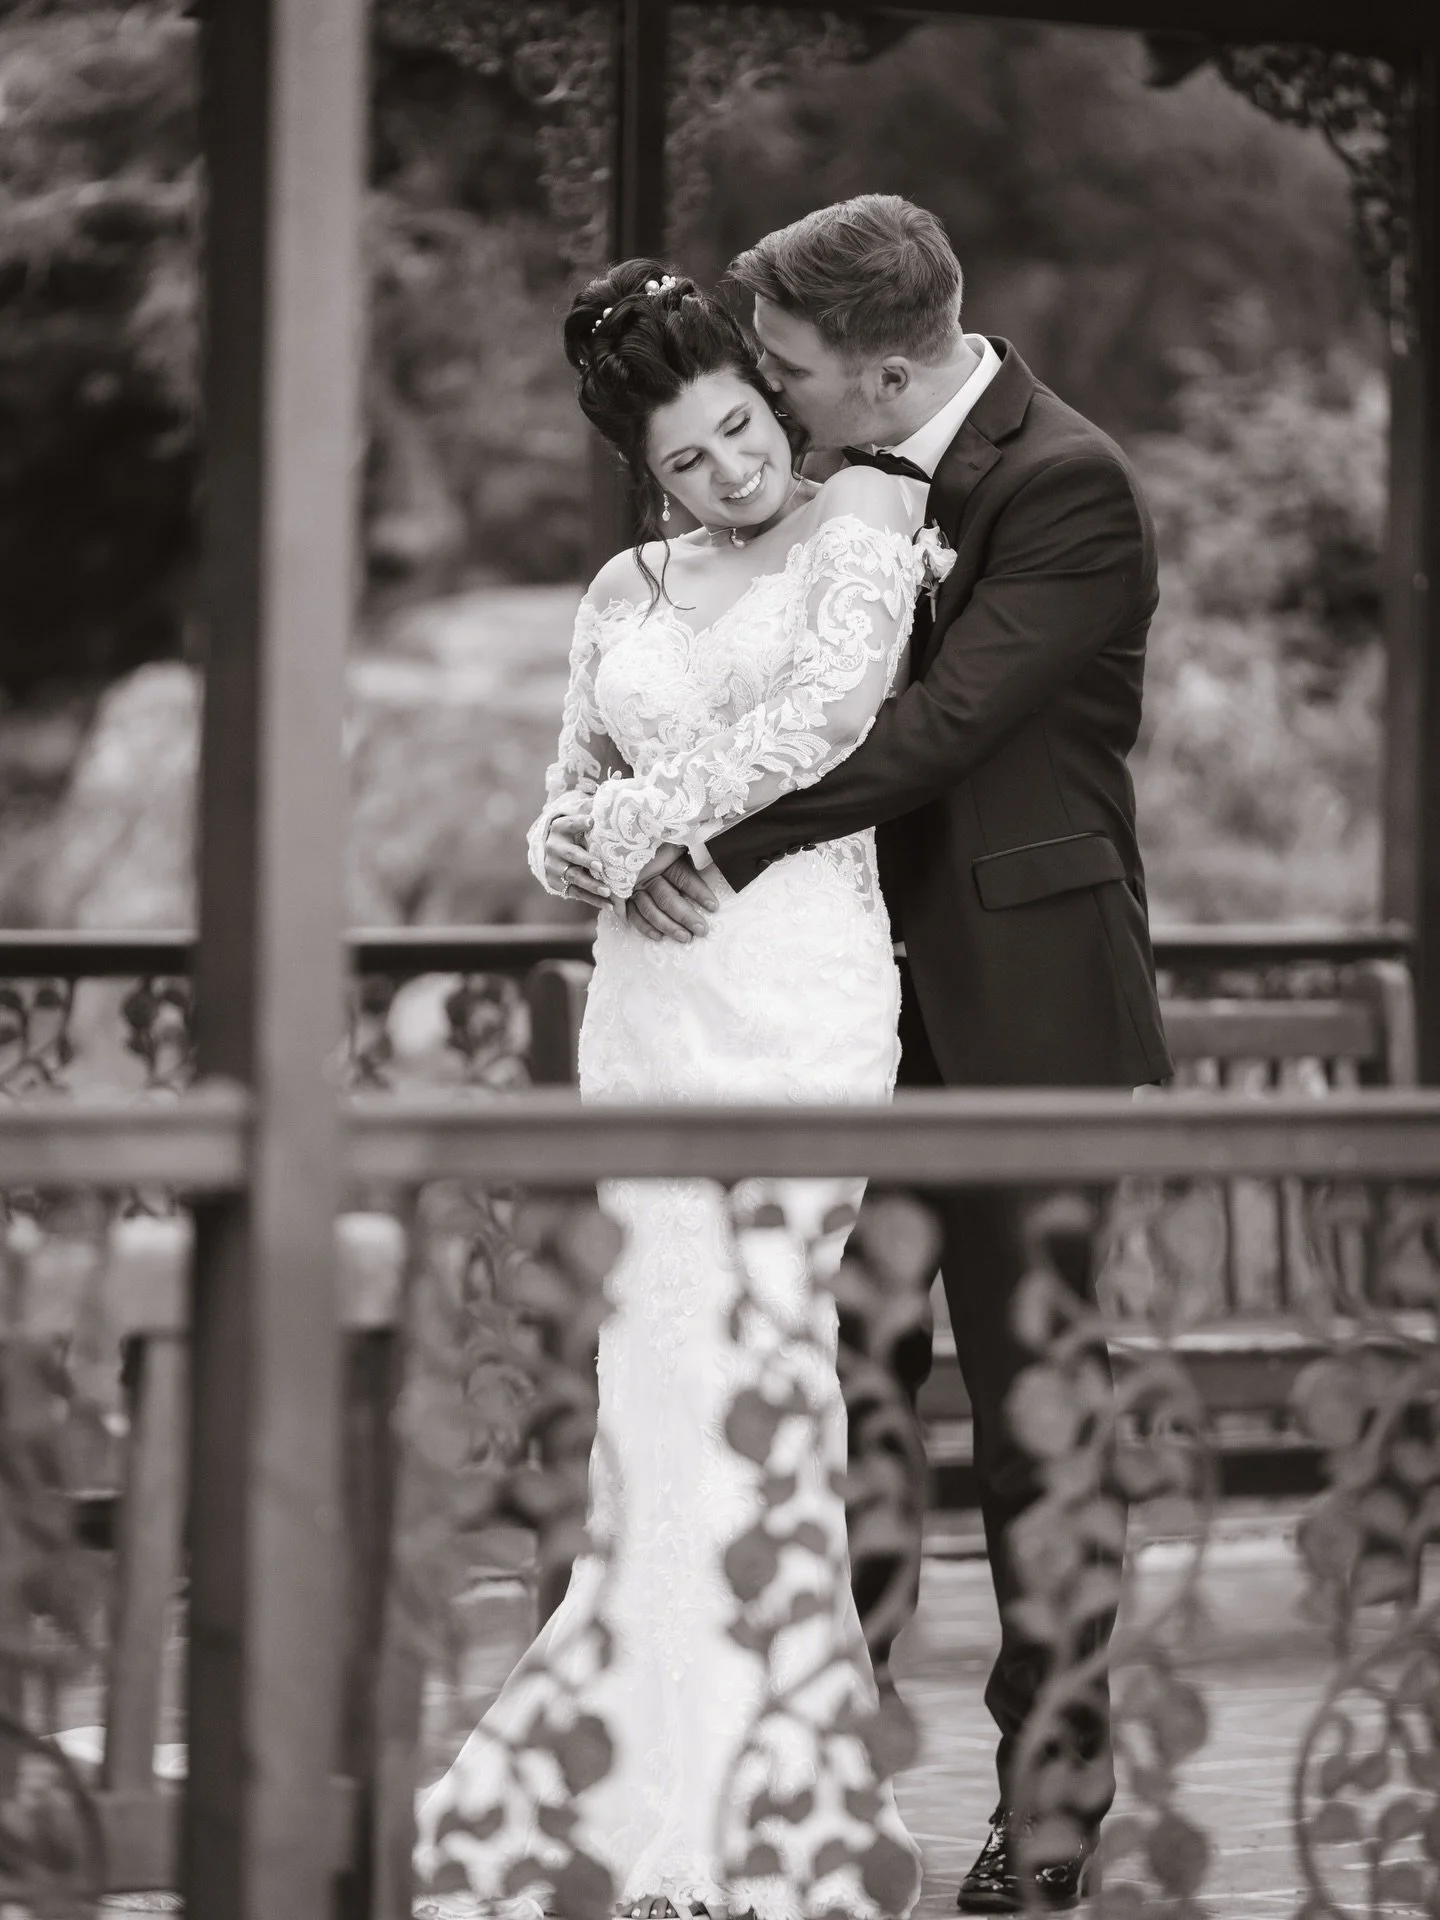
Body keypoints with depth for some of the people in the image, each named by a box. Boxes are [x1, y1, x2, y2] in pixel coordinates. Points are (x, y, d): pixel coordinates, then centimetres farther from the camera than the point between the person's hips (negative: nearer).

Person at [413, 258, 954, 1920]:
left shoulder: (864, 519, 3)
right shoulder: (624, 594, 18)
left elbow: (832, 708, -11)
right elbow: (567, 801, 23)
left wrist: (651, 815, -8)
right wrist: (577, 844, 0)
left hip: (798, 984, -5)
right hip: (646, 996, 5)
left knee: (742, 1350, -9)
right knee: (666, 1363, 2)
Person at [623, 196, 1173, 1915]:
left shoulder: (1069, 487, -16)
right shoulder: (867, 475, 9)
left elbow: (943, 719, -22)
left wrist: (730, 846, -22)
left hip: (1018, 1000, -7)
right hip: (871, 994, 7)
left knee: (1029, 1384, 1)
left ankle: (1056, 1772, 11)